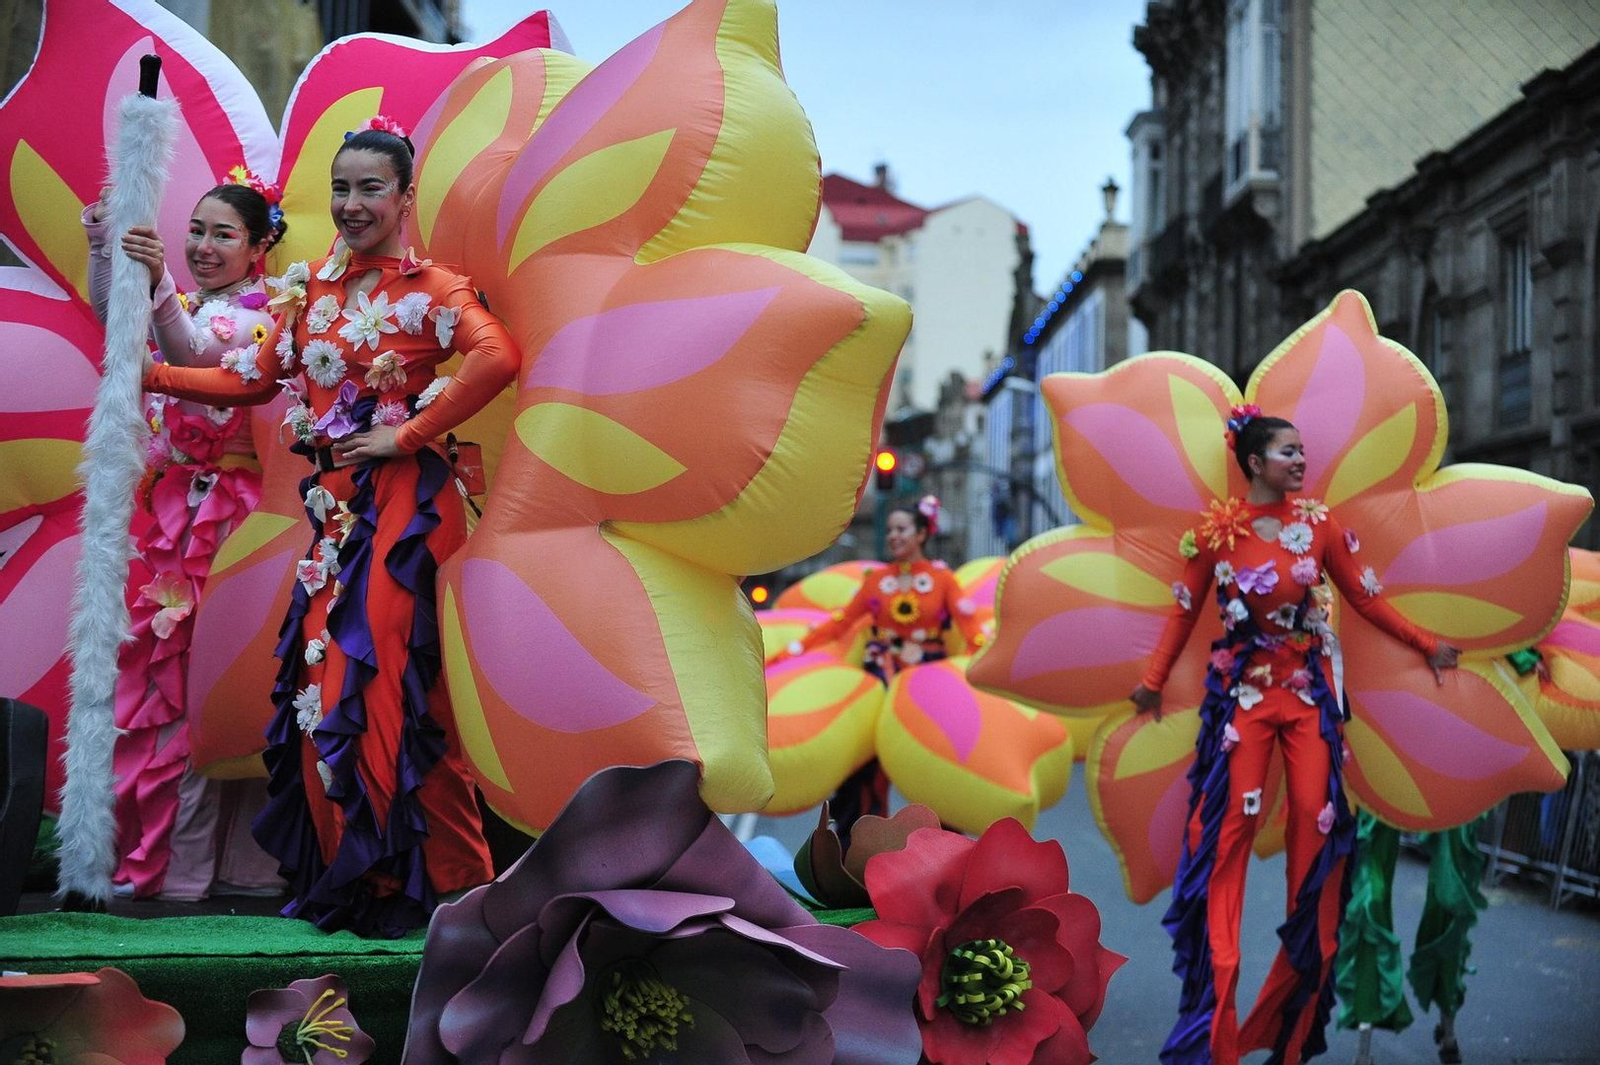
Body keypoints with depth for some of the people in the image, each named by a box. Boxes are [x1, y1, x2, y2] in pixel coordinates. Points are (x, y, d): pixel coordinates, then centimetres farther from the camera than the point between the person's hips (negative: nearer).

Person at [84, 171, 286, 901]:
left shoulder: (259, 317, -5)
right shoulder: (180, 306, 16)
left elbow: (195, 352, -24)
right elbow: (110, 311, 1)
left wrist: (159, 285, -40)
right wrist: (102, 239, -15)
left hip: (224, 506, -6)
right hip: (166, 502, 6)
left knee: (200, 667, -8)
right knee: (150, 657, 4)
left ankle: (190, 859, -4)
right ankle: (144, 845, 10)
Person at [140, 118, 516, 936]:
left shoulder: (430, 288, -4)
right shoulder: (310, 288, 14)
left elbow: (497, 357, -22)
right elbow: (255, 380, 19)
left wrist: (407, 435, -18)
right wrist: (154, 376, 12)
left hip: (398, 506, -6)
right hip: (330, 506, 6)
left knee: (385, 679, -9)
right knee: (324, 678, 5)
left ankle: (445, 879, 2)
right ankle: (350, 877, 16)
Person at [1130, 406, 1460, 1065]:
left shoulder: (1319, 524, 1)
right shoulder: (1215, 531, -3)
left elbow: (1365, 599, 9)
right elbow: (1184, 612, 5)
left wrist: (1427, 646, 10)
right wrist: (1152, 683, 7)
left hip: (1309, 691, 2)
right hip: (1241, 693, -2)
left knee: (1317, 822, -2)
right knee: (1229, 828, -6)